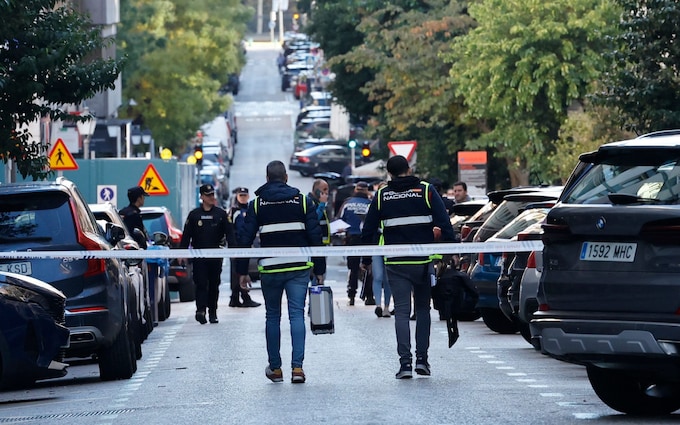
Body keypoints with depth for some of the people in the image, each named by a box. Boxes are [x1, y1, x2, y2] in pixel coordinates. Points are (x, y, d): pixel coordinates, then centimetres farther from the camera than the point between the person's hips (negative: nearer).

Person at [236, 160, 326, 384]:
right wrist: (319, 269, 6)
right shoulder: (302, 201, 4)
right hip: (299, 268, 0)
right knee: (297, 314, 0)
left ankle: (275, 368, 18)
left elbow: (245, 239, 2)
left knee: (272, 316, 12)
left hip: (269, 269, 0)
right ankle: (297, 367, -12)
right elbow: (315, 237, 2)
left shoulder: (257, 204, 3)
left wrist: (242, 271, 8)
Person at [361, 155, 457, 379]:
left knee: (401, 311, 1)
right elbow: (445, 224, -5)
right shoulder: (426, 191, 1)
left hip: (395, 263, 0)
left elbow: (368, 231, 6)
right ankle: (422, 358, 10)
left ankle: (405, 362, -8)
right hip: (423, 261, 0)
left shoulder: (382, 196, 4)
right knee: (422, 308, 14)